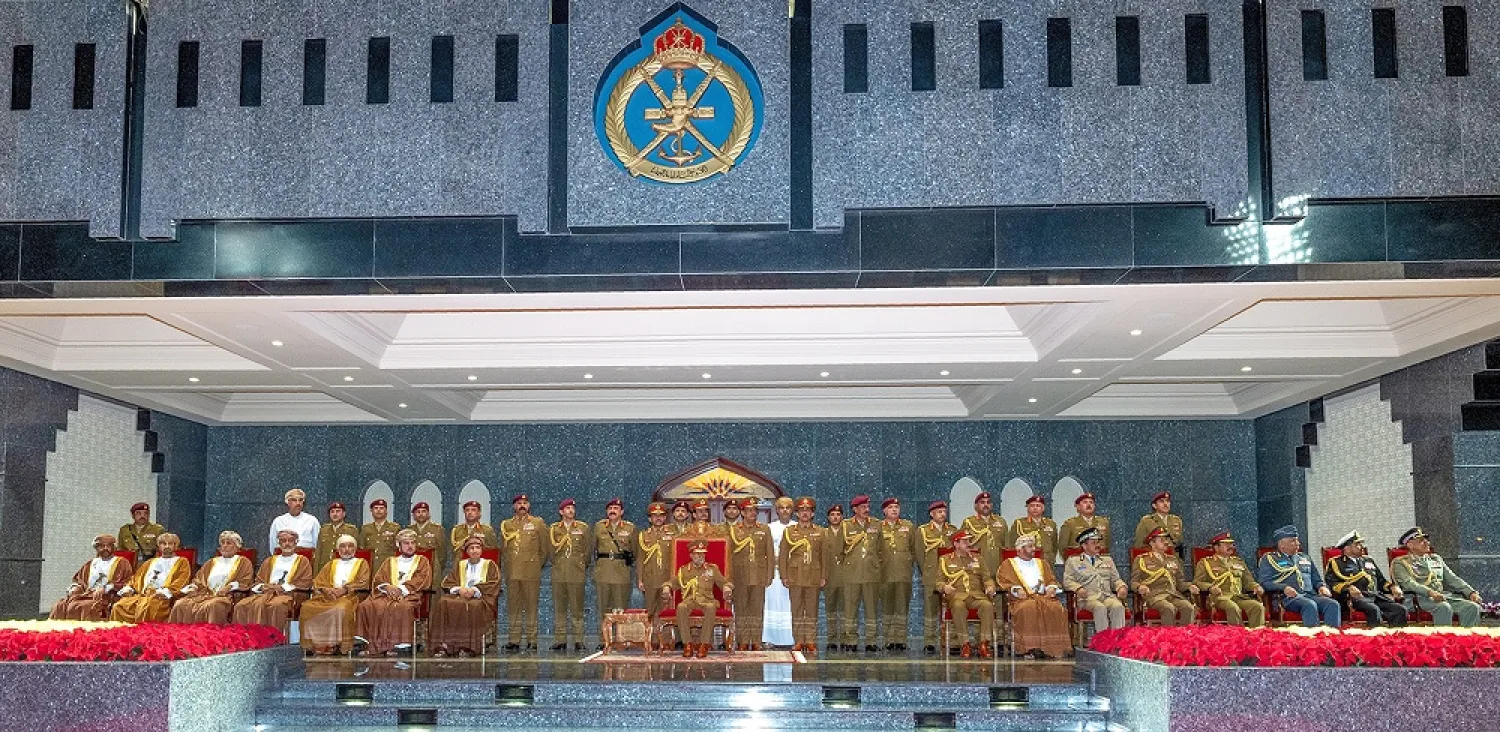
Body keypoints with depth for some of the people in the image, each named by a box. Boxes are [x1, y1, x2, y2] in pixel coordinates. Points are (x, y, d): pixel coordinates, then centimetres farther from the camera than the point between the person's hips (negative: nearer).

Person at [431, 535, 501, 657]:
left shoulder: (490, 565, 15)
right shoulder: (460, 565, 25)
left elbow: (493, 584, -1)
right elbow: (447, 582, 14)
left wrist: (475, 590, -16)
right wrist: (459, 589, -8)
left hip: (481, 598, -3)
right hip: (460, 595, 3)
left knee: (473, 606, -39)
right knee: (444, 603, -30)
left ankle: (468, 646, -39)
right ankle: (444, 644, -36)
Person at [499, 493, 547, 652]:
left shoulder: (538, 523, 7)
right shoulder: (506, 524, 14)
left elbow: (544, 548, 9)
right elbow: (502, 549, 19)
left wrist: (537, 564, 7)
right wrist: (505, 566, 12)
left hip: (531, 573, -2)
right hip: (512, 572, 2)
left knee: (531, 606, -1)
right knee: (513, 607, 3)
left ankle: (531, 640, 3)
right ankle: (514, 640, 6)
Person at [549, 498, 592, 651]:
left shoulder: (583, 528, 8)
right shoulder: (553, 529, 11)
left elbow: (588, 552, 11)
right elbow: (550, 550, 13)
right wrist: (558, 564, 7)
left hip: (577, 575, -1)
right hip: (558, 574, 2)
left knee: (577, 609, -2)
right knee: (559, 609, 2)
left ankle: (578, 640, 1)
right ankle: (560, 640, 7)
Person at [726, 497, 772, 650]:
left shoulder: (764, 529, 8)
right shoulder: (732, 530, 5)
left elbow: (770, 554, 8)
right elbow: (728, 554, 4)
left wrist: (769, 575, 1)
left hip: (759, 576, 1)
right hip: (740, 576, -1)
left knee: (757, 609, 2)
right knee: (740, 609, 2)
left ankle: (756, 642, 8)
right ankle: (743, 642, 8)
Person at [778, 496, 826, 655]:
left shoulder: (820, 532, 8)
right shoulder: (788, 531, 7)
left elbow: (824, 556, 7)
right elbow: (782, 556, 6)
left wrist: (824, 577, 1)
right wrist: (784, 576, -1)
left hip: (813, 578, 0)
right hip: (795, 577, 0)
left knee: (812, 611, 2)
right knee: (797, 611, 2)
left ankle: (811, 642, 6)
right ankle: (798, 641, 7)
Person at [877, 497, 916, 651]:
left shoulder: (909, 527, 11)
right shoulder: (877, 527, 6)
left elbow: (915, 548, 16)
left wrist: (910, 563, 10)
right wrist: (878, 565, 5)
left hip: (904, 574, 0)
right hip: (885, 574, 0)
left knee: (902, 608, -3)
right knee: (887, 608, 0)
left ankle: (901, 640, 0)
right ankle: (890, 640, 5)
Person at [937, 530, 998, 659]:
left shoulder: (977, 558, 25)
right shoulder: (945, 560, 17)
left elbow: (987, 578, 20)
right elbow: (939, 581, 11)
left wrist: (990, 587, -4)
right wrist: (944, 587, -13)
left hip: (977, 594, 2)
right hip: (956, 595, -2)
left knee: (987, 605, -33)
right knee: (958, 606, -39)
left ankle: (984, 643, -30)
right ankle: (966, 643, -32)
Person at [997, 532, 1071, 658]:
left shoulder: (1042, 563, 32)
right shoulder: (1008, 564, 19)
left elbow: (1051, 579, 24)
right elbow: (1003, 581, 5)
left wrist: (1052, 587, 1)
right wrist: (1016, 589, -13)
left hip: (1044, 596, 3)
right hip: (1022, 597, -3)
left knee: (1057, 609, -30)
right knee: (1028, 609, -39)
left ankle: (1053, 647, -33)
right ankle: (1033, 647, -37)